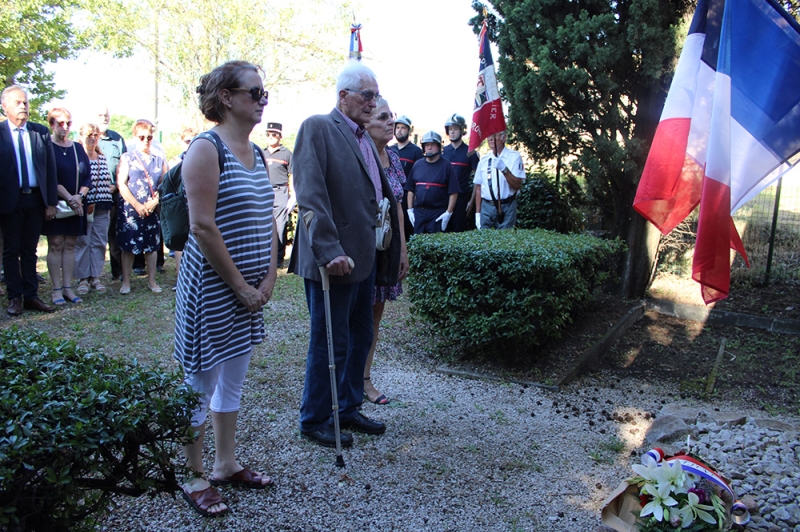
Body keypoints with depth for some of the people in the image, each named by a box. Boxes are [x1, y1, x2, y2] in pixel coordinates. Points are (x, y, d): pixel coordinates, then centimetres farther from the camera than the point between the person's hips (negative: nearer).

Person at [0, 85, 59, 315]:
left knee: (30, 251, 10)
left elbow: (51, 169, 6)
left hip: (36, 199, 2)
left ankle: (31, 296, 16)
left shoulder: (41, 132, 6)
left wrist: (51, 202, 2)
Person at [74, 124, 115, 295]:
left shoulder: (103, 159, 14)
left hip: (102, 208, 5)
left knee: (100, 242, 7)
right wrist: (84, 203, -16)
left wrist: (113, 186, 0)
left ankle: (95, 277, 15)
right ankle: (83, 279, 7)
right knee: (82, 242, 0)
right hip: (84, 207, -5)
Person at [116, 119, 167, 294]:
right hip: (130, 209, -2)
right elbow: (121, 184, -6)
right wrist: (137, 205, -12)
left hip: (152, 211, 2)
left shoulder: (159, 161, 10)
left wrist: (154, 202, -10)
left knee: (151, 246, 6)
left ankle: (152, 280, 17)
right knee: (128, 246, 2)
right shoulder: (127, 158, 2)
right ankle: (126, 281, 12)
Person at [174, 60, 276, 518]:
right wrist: (240, 285, -15)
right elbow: (202, 227, -19)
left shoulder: (256, 153, 11)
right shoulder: (207, 149, -13)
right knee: (201, 385, 6)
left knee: (233, 380, 18)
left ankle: (227, 464, 33)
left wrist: (269, 278, 1)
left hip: (251, 288, 8)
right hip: (213, 287, -8)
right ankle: (196, 479, 22)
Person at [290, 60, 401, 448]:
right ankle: (314, 420, 22)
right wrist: (328, 252, -26)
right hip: (335, 258, -8)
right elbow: (310, 195, -20)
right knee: (330, 343, 3)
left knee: (360, 338, 18)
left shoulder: (364, 139, 16)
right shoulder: (318, 128, -10)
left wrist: (391, 252, 12)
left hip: (365, 256, 9)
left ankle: (348, 409, 34)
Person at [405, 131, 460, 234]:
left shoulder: (446, 165, 0)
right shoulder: (417, 164, 12)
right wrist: (410, 209, 6)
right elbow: (410, 190, 14)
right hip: (418, 212, 4)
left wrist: (448, 212, -11)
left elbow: (453, 192, -5)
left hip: (438, 213, -4)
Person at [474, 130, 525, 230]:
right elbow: (478, 188, 13)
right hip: (486, 207, 3)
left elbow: (517, 186, -10)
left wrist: (504, 169, -24)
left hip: (506, 207, -3)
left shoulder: (514, 157, -1)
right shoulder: (484, 160, 11)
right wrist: (477, 213, 9)